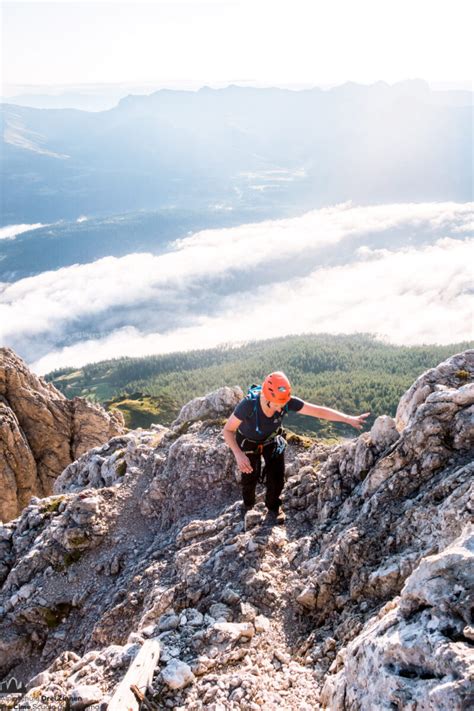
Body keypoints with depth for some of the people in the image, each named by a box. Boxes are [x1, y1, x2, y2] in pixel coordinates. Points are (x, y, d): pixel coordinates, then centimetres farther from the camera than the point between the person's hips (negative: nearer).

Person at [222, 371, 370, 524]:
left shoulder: (287, 401, -35)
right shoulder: (248, 404, -42)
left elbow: (319, 411, -30)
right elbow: (227, 430, -30)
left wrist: (349, 419, -34)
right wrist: (238, 454, -42)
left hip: (271, 440, 2)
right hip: (248, 442, -2)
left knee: (277, 476, -5)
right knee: (250, 477, 1)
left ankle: (273, 509, 22)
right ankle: (248, 506, 33)